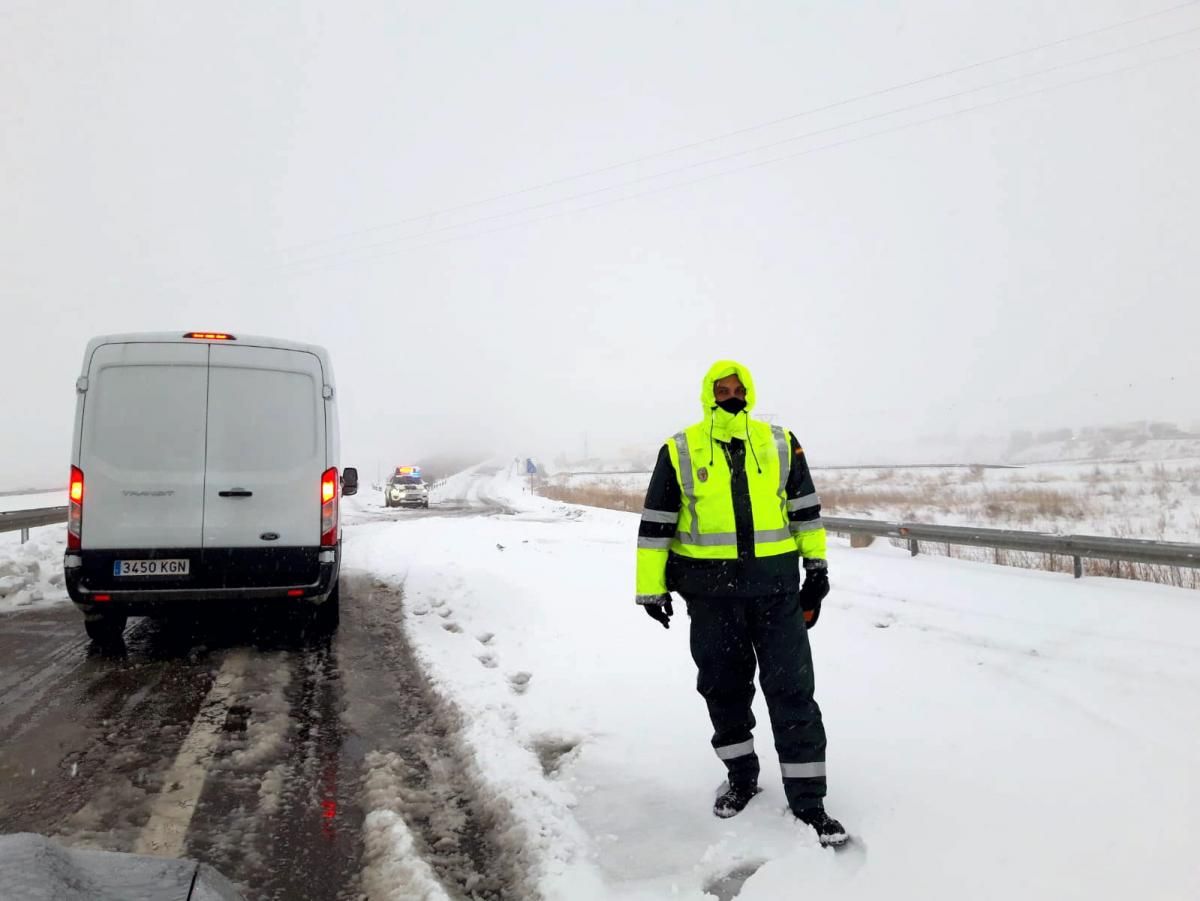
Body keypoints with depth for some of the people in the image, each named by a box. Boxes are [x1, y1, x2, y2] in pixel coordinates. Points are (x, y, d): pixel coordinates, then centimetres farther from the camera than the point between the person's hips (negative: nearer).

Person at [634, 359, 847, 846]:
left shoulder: (780, 442, 5)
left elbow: (806, 508, 13)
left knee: (792, 690, 0)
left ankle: (807, 800, 12)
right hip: (710, 590, 0)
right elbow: (655, 522, 3)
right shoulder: (679, 450, 0)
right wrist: (651, 587, 2)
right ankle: (741, 777, 32)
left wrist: (817, 567, 11)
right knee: (724, 687, 12)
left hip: (776, 584, 1)